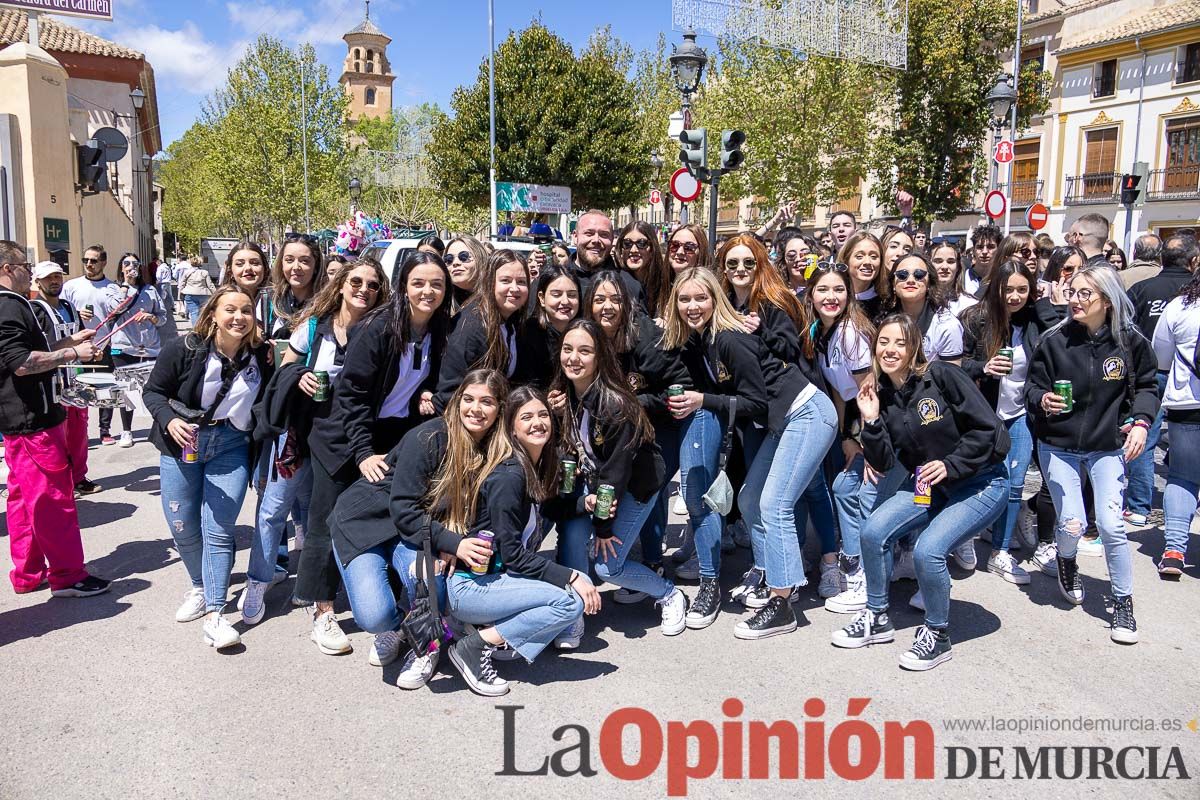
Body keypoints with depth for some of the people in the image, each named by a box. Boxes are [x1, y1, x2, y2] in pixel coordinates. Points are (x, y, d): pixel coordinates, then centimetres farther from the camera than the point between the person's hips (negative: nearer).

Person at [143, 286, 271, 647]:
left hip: (230, 447, 0)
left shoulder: (260, 357, -7)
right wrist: (169, 420, -21)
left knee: (218, 529, -7)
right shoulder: (184, 349, -12)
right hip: (182, 444, 1)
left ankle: (214, 614, -3)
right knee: (182, 526, 8)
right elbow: (153, 391, -3)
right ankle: (201, 587, 35)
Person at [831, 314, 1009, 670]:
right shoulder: (881, 395, -1)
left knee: (928, 550, -25)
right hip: (928, 486, 6)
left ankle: (937, 635, 0)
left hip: (981, 483, -6)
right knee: (873, 532, -10)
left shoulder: (942, 375, -18)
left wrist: (950, 464, -23)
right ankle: (877, 619, 11)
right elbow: (883, 463, -3)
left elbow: (988, 428, -17)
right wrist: (871, 422, -16)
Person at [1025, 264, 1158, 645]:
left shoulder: (1130, 341, -8)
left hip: (1108, 446, 0)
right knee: (1072, 524, -5)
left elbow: (1146, 387, 6)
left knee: (1111, 525, -8)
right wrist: (1043, 399, -25)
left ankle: (1124, 602, 13)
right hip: (1058, 445, 0)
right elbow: (1032, 385, -2)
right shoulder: (1055, 340, -10)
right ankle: (1067, 563, 32)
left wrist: (1141, 422, -10)